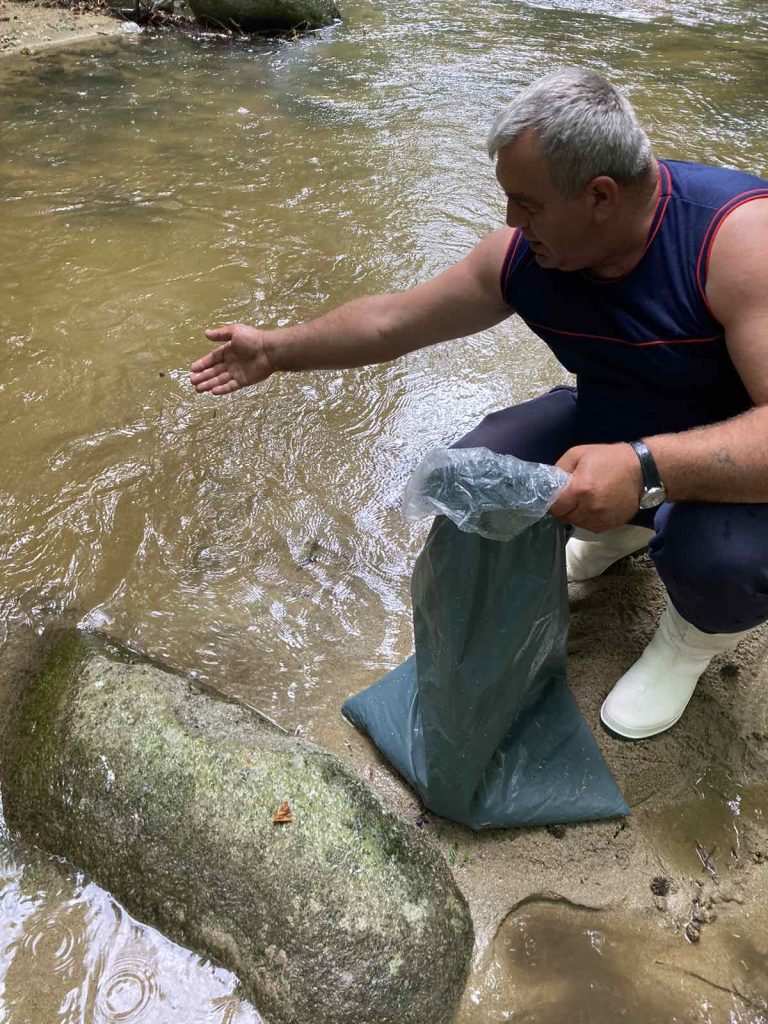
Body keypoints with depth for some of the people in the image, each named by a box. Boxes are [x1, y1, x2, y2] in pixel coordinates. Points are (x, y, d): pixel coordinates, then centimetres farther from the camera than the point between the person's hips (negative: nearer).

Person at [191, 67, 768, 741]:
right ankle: (621, 534, 21)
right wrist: (276, 350, 5)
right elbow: (392, 321, 0)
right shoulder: (522, 254, -12)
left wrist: (646, 469, -51)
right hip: (610, 432, 6)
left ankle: (697, 636, 4)